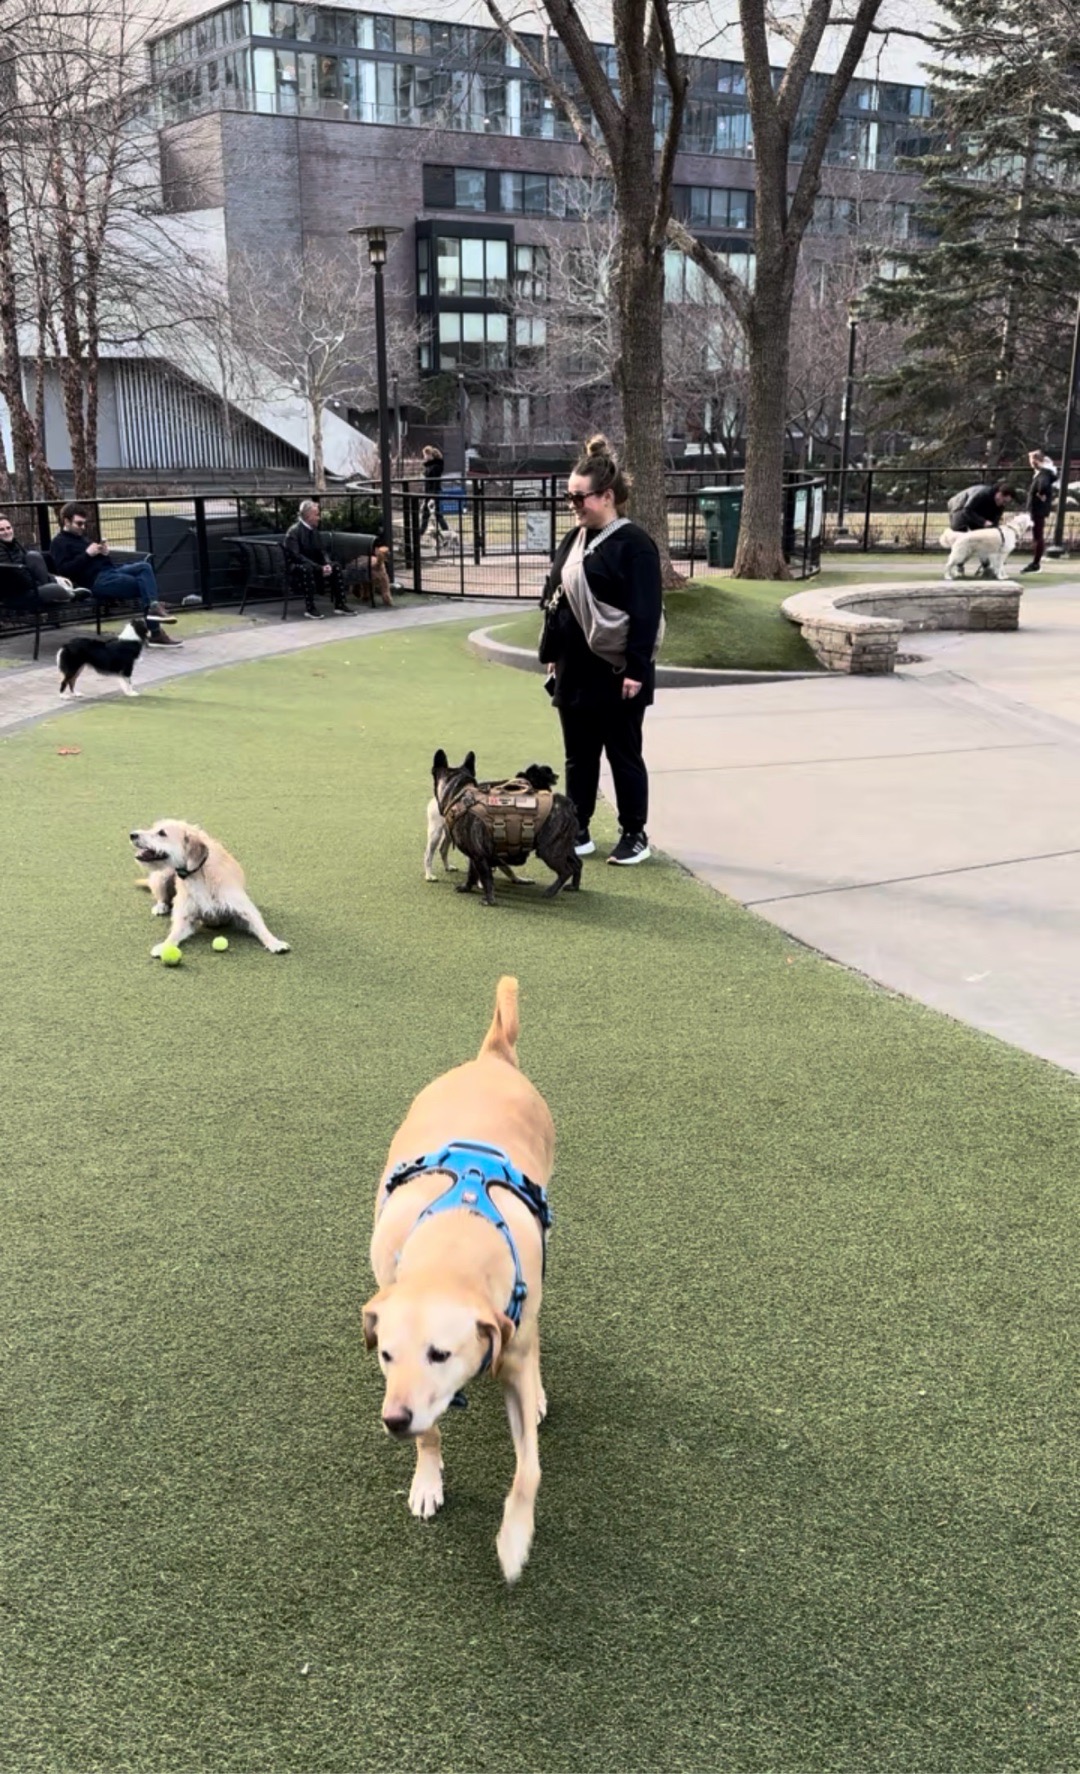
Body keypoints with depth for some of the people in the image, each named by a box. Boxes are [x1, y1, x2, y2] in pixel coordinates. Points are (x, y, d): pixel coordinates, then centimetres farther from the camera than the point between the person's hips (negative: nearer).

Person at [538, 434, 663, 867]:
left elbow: (646, 613, -17)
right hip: (574, 667, 7)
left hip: (616, 670, -7)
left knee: (623, 755, 4)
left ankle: (636, 835, 16)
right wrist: (551, 654, 15)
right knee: (578, 755, 13)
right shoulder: (573, 540, 11)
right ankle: (577, 831, 24)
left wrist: (637, 669, -19)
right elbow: (554, 600, 17)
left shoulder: (634, 543, -13)